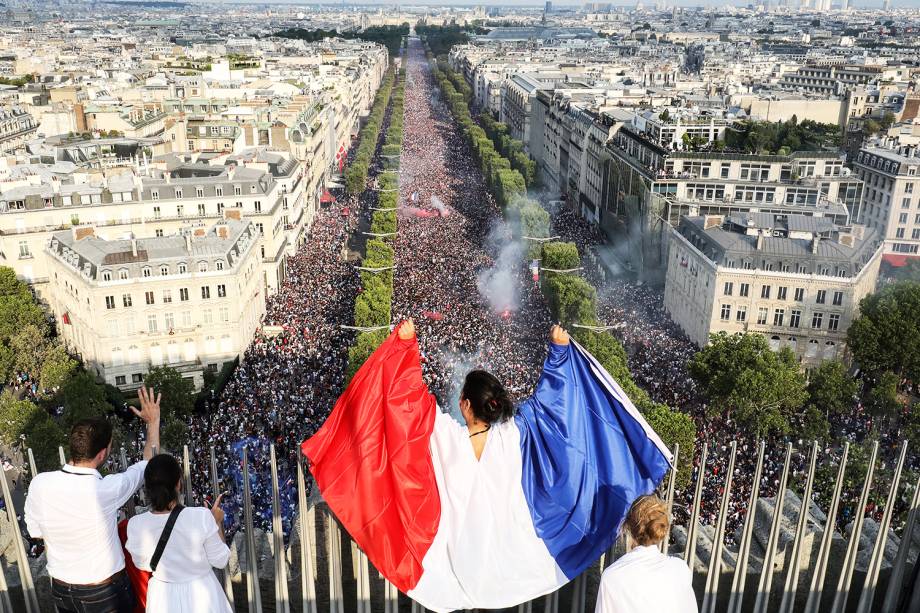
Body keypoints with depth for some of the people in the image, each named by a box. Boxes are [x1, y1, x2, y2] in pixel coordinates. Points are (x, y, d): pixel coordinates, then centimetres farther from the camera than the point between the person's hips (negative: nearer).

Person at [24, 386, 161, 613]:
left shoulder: (39, 484, -18)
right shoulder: (107, 490, -28)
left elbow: (35, 532, 0)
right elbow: (149, 465, -9)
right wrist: (153, 421, 1)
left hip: (60, 588, 4)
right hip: (104, 593, -4)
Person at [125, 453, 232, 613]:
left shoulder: (136, 525, -19)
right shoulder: (202, 517, -27)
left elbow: (143, 565, -1)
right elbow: (220, 561, -13)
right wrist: (217, 522, -2)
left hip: (164, 598, 2)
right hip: (201, 594, -2)